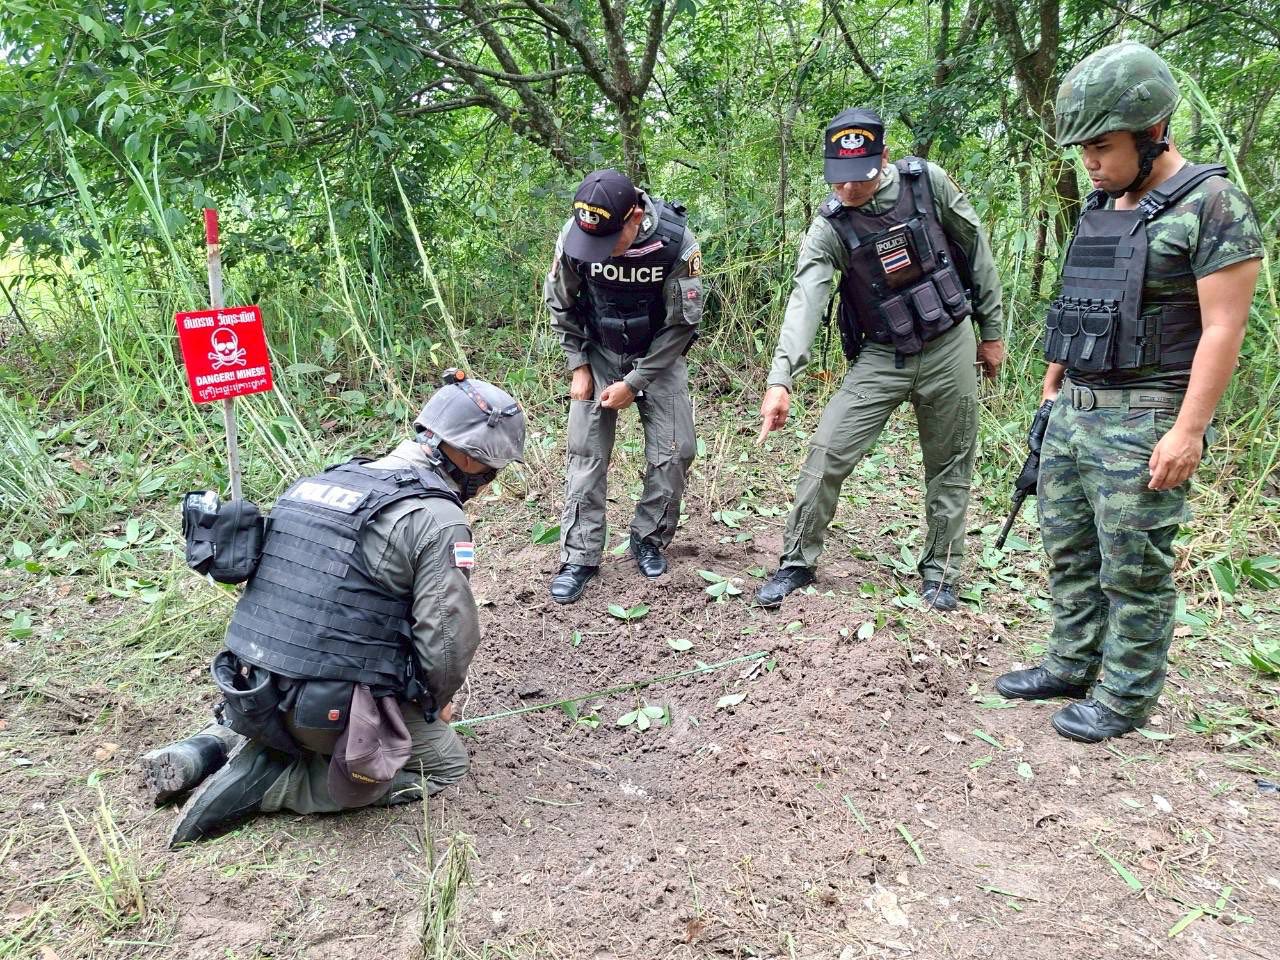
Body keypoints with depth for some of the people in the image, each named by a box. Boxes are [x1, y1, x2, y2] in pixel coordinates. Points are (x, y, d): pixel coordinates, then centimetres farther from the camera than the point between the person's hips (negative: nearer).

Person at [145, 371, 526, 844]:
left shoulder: (326, 481, 10)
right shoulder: (438, 519, -14)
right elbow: (449, 636, -14)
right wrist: (439, 699, 9)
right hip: (327, 710, -8)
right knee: (445, 761, 12)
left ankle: (216, 745, 16)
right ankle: (265, 781, 0)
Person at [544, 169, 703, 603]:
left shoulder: (675, 241, -28)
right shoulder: (574, 235, -23)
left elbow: (682, 322, -17)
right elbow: (560, 303, -4)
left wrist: (634, 383, -17)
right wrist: (579, 367, -8)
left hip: (659, 356, -1)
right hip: (598, 354, 1)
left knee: (674, 451, -5)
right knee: (586, 452, -5)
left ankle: (649, 540, 15)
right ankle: (579, 557, 3)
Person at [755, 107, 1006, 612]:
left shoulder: (927, 181, -9)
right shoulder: (828, 228, -13)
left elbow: (976, 250, 2)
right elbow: (805, 300, -27)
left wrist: (991, 330, 6)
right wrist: (781, 379, -41)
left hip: (950, 347, 1)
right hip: (881, 357, -1)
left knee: (950, 467, 8)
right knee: (826, 453, -9)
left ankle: (940, 572, 25)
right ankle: (797, 562, 9)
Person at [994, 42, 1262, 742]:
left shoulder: (1211, 205, -11)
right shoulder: (1099, 208, 12)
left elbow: (1222, 328, -16)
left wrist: (1188, 430, -20)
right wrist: (1051, 388, 19)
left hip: (1143, 424, -8)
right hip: (1072, 415, 8)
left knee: (1134, 571, 2)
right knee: (1069, 553, 15)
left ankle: (1126, 697, 16)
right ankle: (1070, 667, 30)